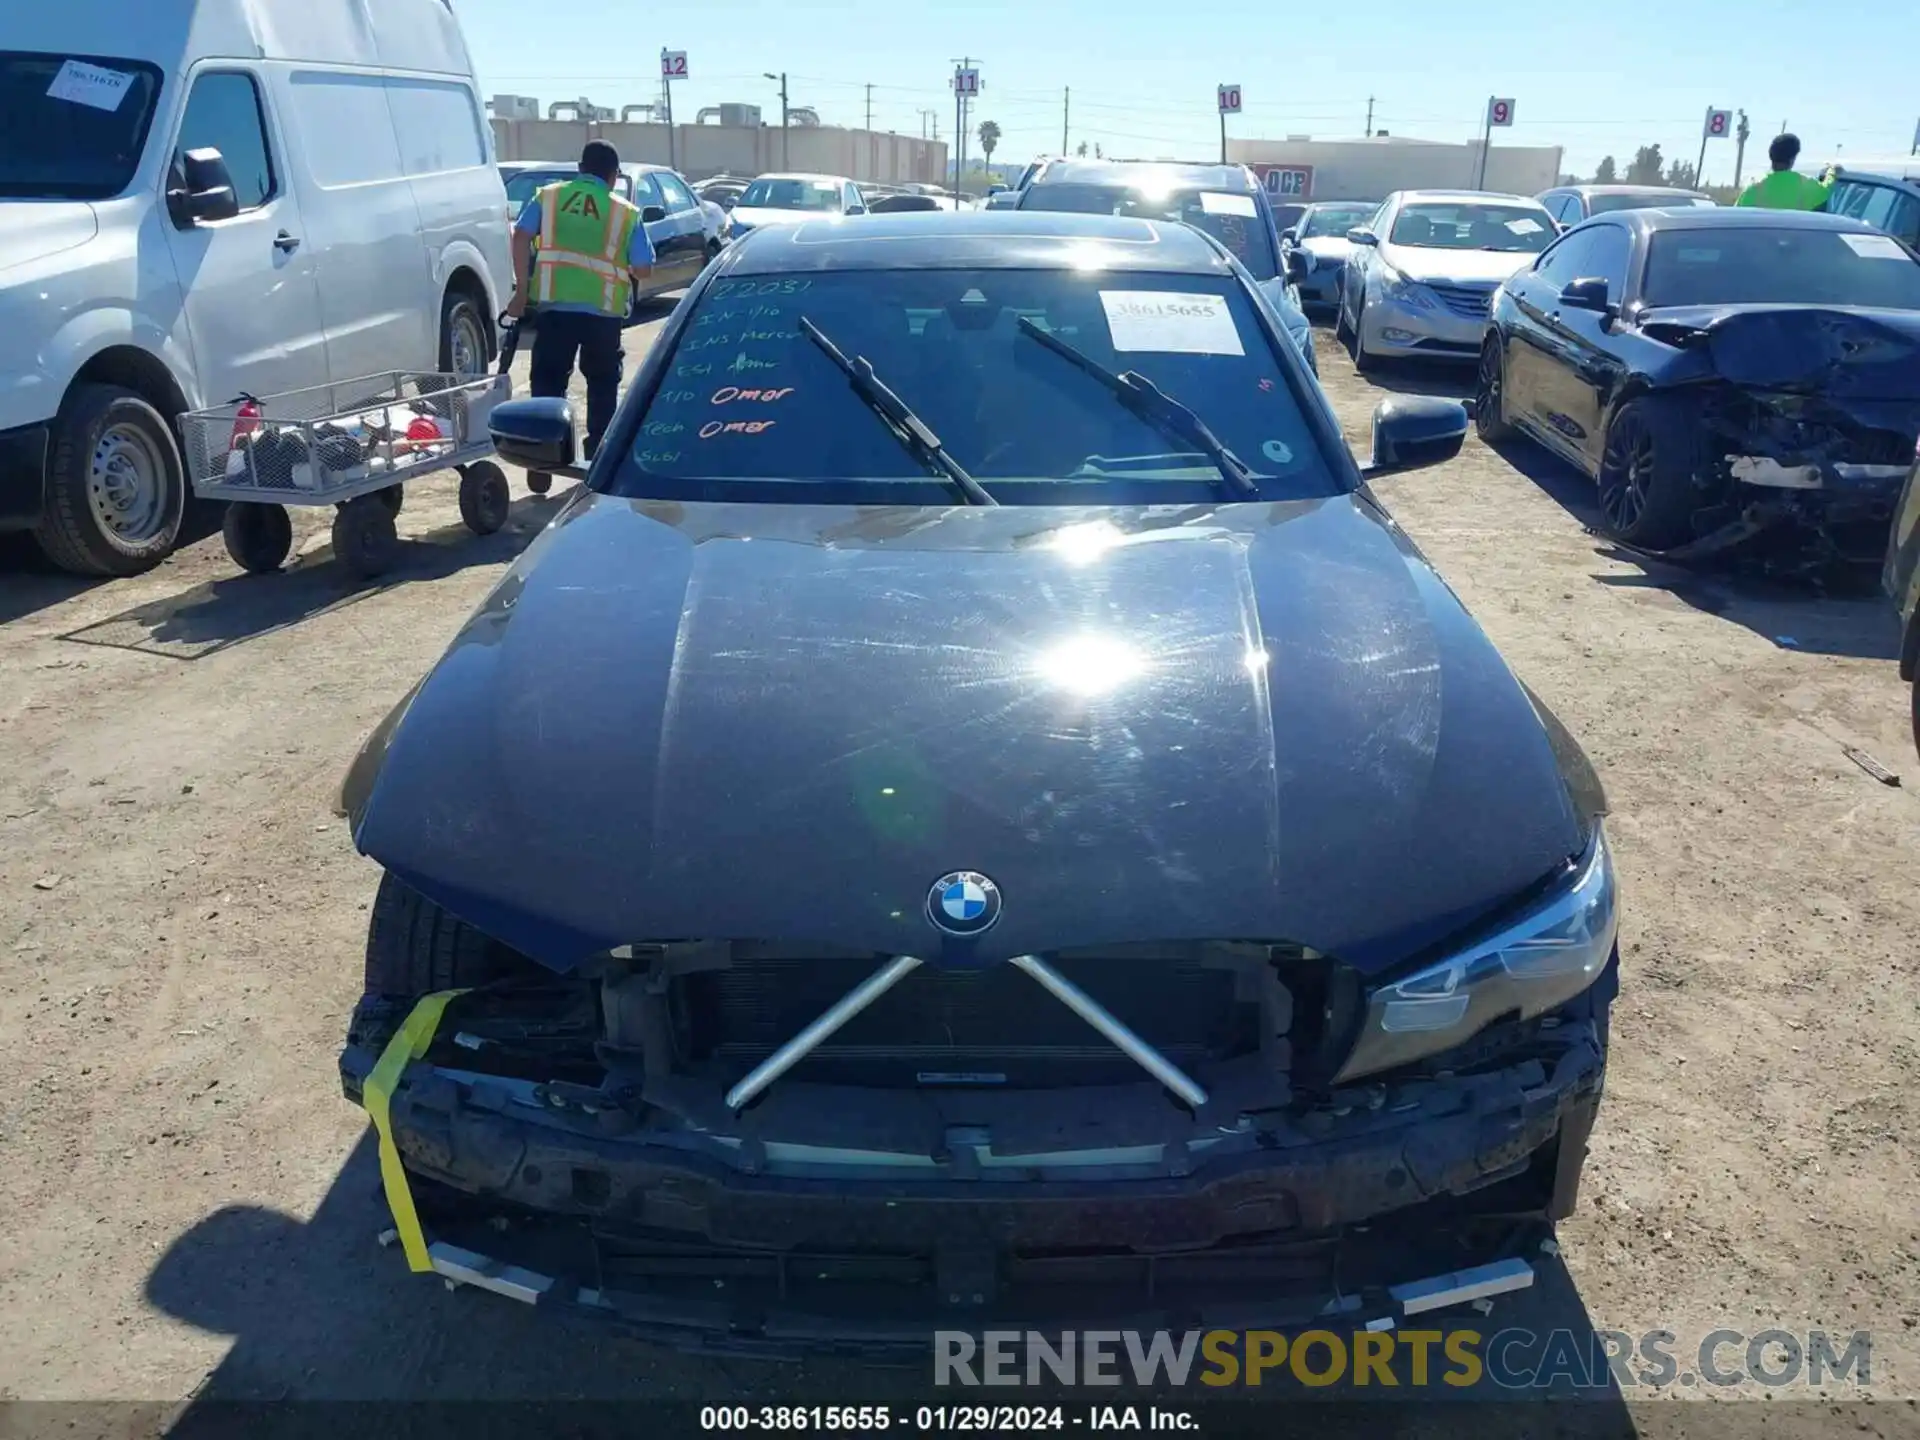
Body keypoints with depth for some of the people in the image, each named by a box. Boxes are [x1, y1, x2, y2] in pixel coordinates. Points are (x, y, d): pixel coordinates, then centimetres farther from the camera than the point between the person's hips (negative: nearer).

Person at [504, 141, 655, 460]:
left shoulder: (548, 196, 12)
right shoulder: (626, 212, 8)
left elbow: (521, 236, -1)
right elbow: (643, 269, 5)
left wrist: (522, 289, 1)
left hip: (555, 305, 1)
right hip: (604, 310, 0)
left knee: (547, 383, 7)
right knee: (603, 385, 15)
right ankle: (599, 455, 18)